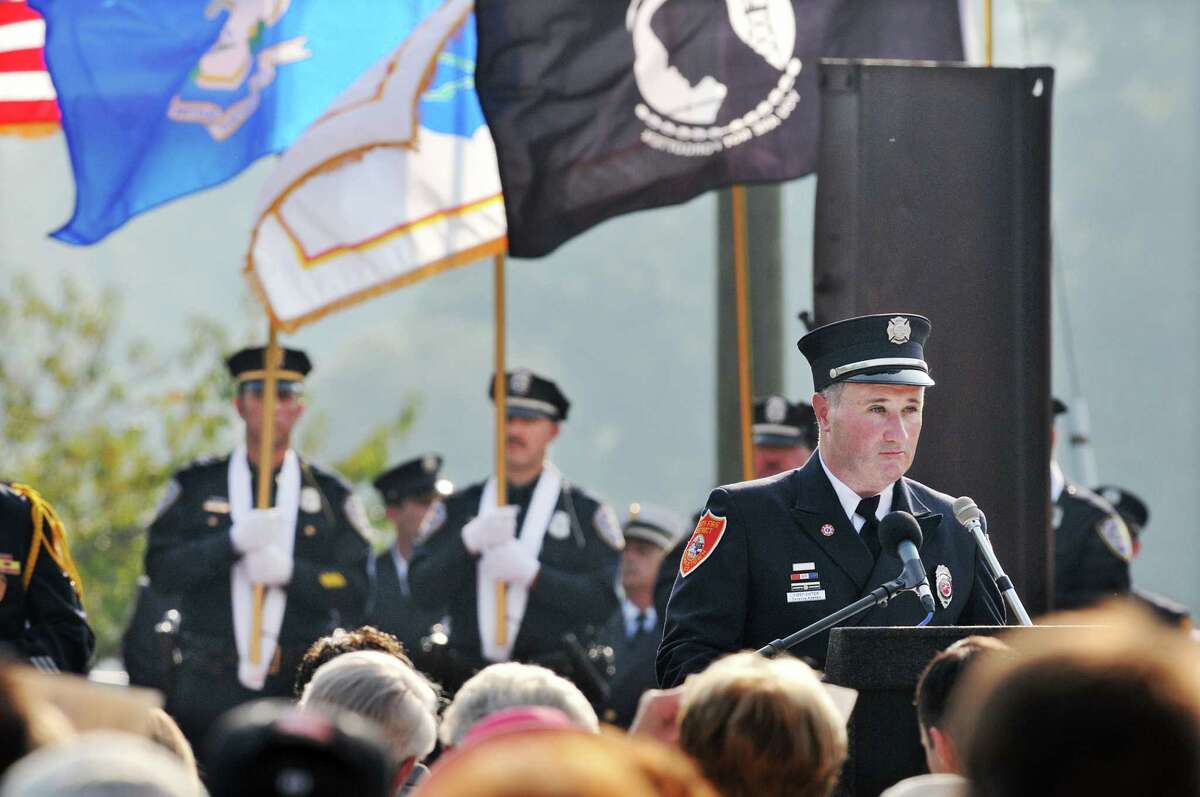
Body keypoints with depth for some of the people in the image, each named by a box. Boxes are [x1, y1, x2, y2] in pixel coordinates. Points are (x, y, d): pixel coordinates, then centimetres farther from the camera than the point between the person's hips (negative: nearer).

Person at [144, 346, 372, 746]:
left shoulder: (330, 495, 11)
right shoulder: (196, 484, 11)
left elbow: (356, 590, 4)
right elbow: (159, 566, 0)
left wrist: (289, 571, -13)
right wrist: (234, 542, -13)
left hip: (298, 685, 0)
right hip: (208, 684, 0)